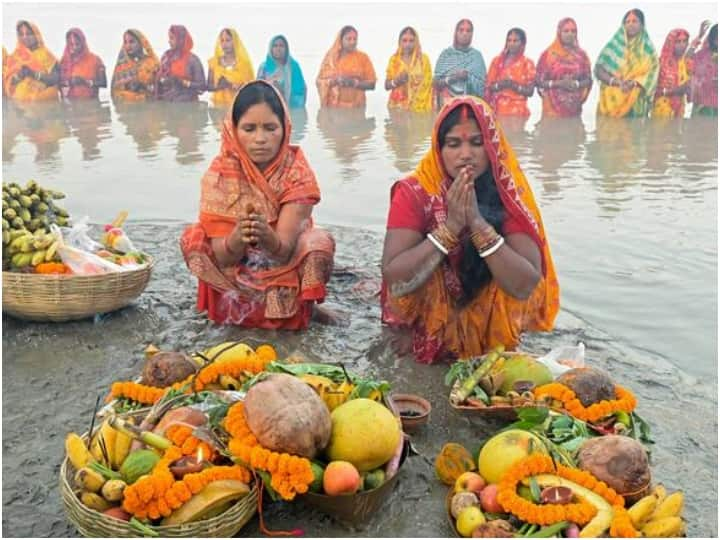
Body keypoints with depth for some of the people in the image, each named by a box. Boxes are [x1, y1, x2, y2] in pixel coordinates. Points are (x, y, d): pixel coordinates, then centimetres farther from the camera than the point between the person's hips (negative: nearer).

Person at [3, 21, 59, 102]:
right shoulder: (15, 56, 11)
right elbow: (8, 81, 8)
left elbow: (56, 79, -7)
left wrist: (34, 74, -17)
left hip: (45, 101, -2)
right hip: (20, 101, 2)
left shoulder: (46, 55, 3)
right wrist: (18, 76, -11)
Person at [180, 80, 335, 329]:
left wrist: (267, 236, -49)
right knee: (193, 238, -20)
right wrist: (238, 236, -44)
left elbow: (284, 250, -26)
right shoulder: (221, 172, -16)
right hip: (235, 279, 1)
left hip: (284, 275, -1)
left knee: (320, 242, -28)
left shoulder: (297, 173, -18)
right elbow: (222, 256, -21)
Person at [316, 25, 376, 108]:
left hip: (356, 107, 0)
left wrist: (355, 83, -12)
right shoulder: (331, 57, 8)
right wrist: (335, 81, -12)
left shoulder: (363, 57, 7)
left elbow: (372, 83, 4)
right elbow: (320, 81, 6)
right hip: (334, 106, 0)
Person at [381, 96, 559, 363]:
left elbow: (526, 286, -21)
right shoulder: (413, 192, -13)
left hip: (488, 337, 2)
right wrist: (450, 226, -30)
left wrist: (478, 223, -30)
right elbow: (394, 280, -22)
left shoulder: (509, 196, -11)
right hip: (422, 331, -1)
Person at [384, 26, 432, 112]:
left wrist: (428, 109, -6)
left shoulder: (423, 59, 4)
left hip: (419, 107, -1)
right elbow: (387, 86, 10)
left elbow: (428, 85, 3)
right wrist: (396, 82, -10)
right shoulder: (394, 59, 8)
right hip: (398, 106, 1)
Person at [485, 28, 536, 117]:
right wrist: (499, 85, -12)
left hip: (517, 111, -2)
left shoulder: (527, 63, 5)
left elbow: (530, 91, 0)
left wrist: (514, 85, -15)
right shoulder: (497, 60, 12)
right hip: (497, 109, 2)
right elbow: (488, 86, 8)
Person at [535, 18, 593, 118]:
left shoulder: (581, 55, 9)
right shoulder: (548, 54, 1)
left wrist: (576, 84, -11)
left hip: (574, 107, 2)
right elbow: (539, 81, -1)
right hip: (553, 107, -2)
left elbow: (588, 80, 10)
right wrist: (558, 83, -14)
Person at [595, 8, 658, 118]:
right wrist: (614, 81, -19)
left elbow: (651, 74, 0)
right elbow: (598, 69, -1)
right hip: (612, 99, -1)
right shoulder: (613, 44, 6)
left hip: (636, 102, 1)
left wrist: (634, 83, -20)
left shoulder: (648, 49, 9)